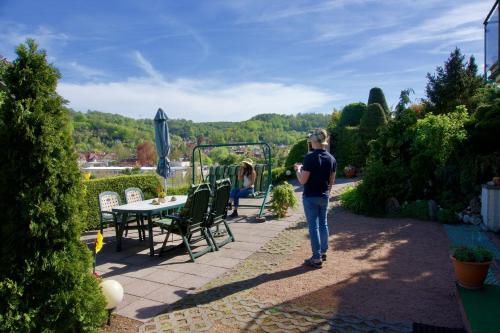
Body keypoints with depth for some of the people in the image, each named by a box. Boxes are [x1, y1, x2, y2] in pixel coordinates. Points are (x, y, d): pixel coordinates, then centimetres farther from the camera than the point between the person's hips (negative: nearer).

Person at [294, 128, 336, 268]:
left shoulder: (310, 157, -17)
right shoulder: (331, 158, 2)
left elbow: (303, 180, -17)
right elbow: (332, 180, 9)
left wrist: (298, 169, 0)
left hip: (310, 197, -6)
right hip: (324, 196, 6)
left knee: (314, 226, 0)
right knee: (323, 224, 18)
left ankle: (317, 258, 6)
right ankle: (323, 252, 31)